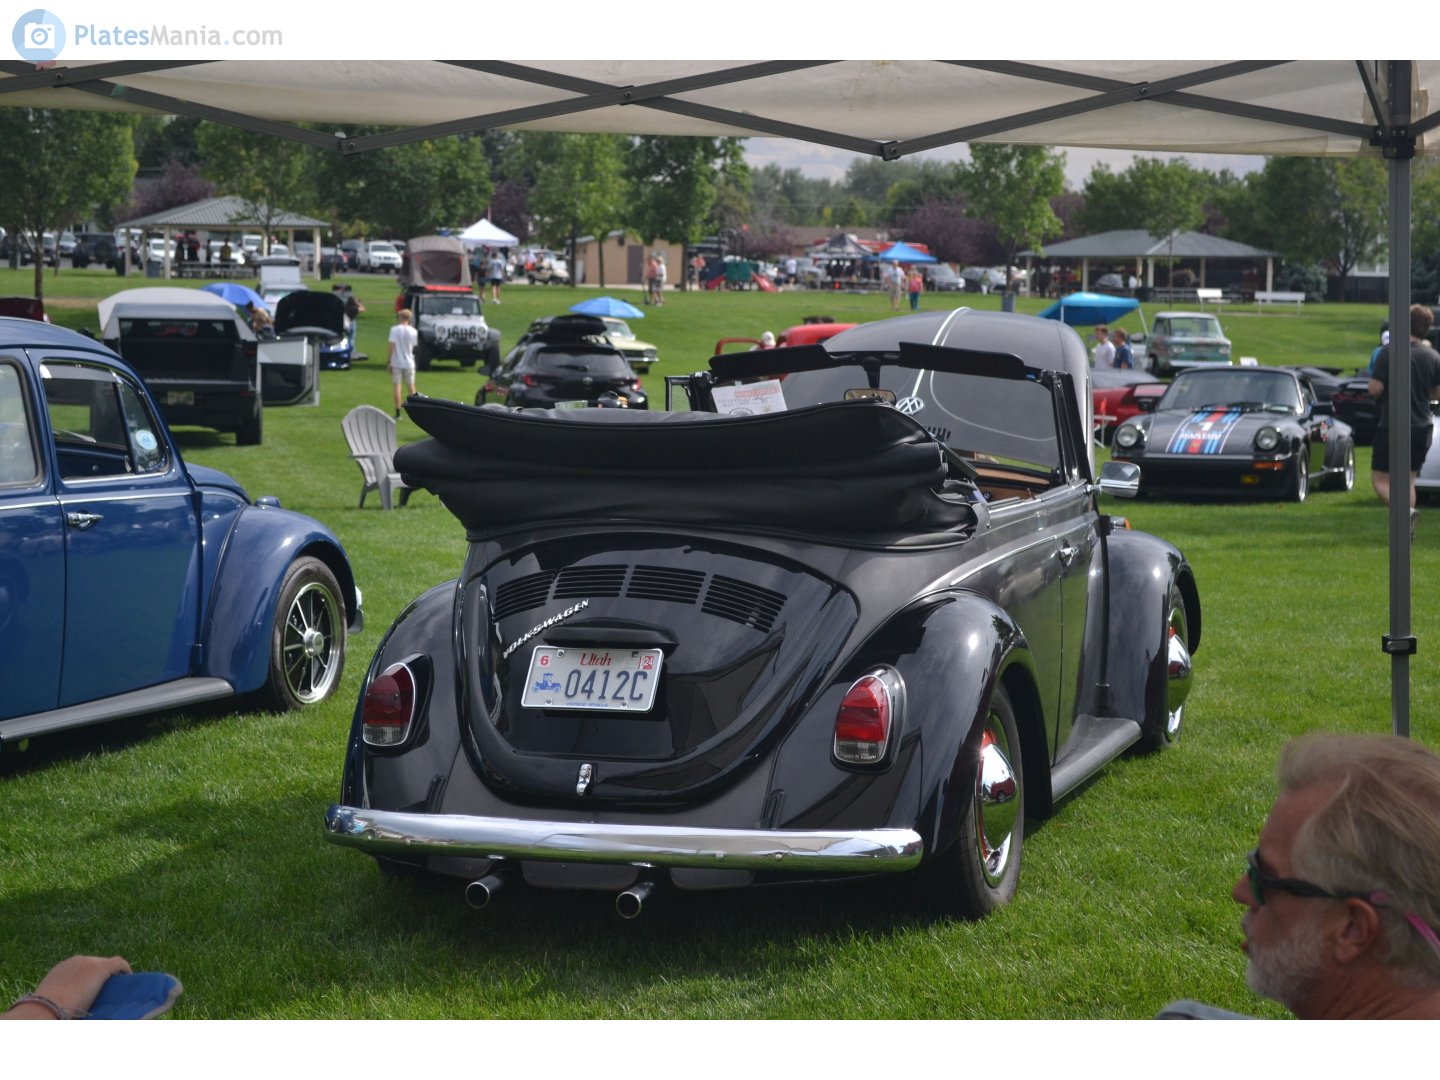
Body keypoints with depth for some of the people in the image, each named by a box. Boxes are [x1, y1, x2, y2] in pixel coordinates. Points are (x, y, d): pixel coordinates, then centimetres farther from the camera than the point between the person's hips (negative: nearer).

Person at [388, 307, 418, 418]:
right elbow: (414, 346, 7)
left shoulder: (394, 329, -8)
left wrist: (389, 360, -5)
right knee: (411, 386, 14)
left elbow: (392, 345, -11)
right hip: (409, 362, 2)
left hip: (396, 362, -2)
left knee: (397, 386, 1)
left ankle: (398, 413, -2)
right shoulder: (413, 331, 0)